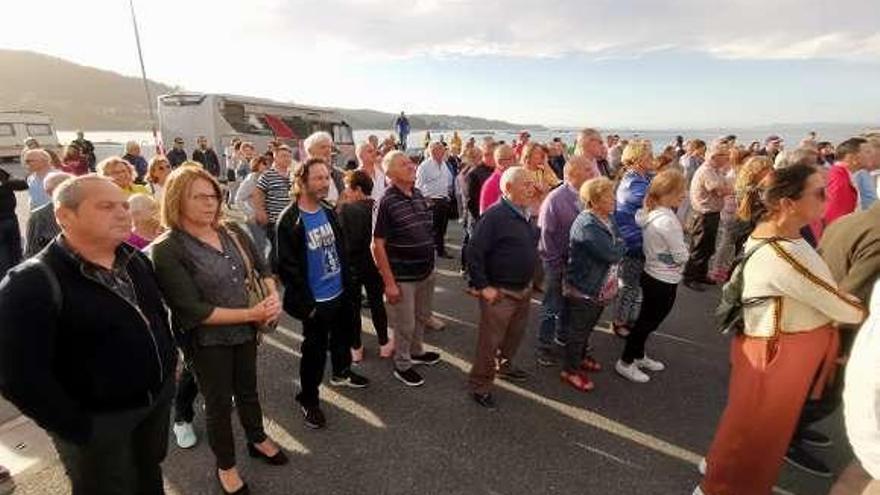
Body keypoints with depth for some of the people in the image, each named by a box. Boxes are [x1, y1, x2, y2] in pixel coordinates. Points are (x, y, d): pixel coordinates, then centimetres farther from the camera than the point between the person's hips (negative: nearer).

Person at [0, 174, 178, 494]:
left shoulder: (136, 260, 1)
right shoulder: (33, 284, -22)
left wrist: (168, 362, 9)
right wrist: (80, 430, -19)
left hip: (159, 397, 6)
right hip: (100, 421, -6)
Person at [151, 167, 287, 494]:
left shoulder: (233, 232, -3)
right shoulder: (167, 250, -20)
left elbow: (262, 268, 6)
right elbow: (193, 312, -24)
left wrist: (273, 296, -14)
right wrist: (252, 313, -24)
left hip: (246, 330, 5)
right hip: (207, 341, -5)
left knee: (248, 389, 24)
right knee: (219, 401, 16)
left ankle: (257, 440, 50)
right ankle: (226, 466, 40)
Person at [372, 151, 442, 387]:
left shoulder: (419, 195, 3)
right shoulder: (386, 202, -19)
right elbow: (377, 245, -18)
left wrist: (431, 264, 14)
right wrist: (389, 282, -18)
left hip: (426, 272, 7)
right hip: (402, 277, -7)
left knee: (421, 317, 24)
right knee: (405, 325, 10)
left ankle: (416, 352, 47)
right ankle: (402, 366, 33)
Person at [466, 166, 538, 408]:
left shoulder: (525, 214, 6)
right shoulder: (495, 215, -21)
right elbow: (474, 252, -22)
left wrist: (529, 280, 16)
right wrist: (483, 286, -20)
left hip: (524, 289, 9)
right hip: (500, 292, -8)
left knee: (515, 334, 24)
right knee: (490, 341, 4)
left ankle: (504, 365, 47)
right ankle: (480, 386, 21)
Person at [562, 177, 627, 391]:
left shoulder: (608, 218, 2)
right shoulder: (587, 225, -29)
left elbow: (618, 248, 8)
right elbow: (612, 253, -31)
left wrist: (617, 246, -13)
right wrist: (621, 244, -12)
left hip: (601, 289, 9)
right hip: (583, 290, -9)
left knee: (587, 327, 26)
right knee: (578, 330, 8)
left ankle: (581, 356, 47)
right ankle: (570, 370, 27)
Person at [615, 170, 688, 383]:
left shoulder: (651, 213, 0)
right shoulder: (667, 220, -26)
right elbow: (681, 256, -20)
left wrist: (677, 245, 0)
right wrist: (684, 248, 1)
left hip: (653, 275, 9)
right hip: (664, 281, -9)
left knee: (646, 320, 22)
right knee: (648, 322, 6)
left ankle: (638, 356, 40)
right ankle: (625, 363, 19)